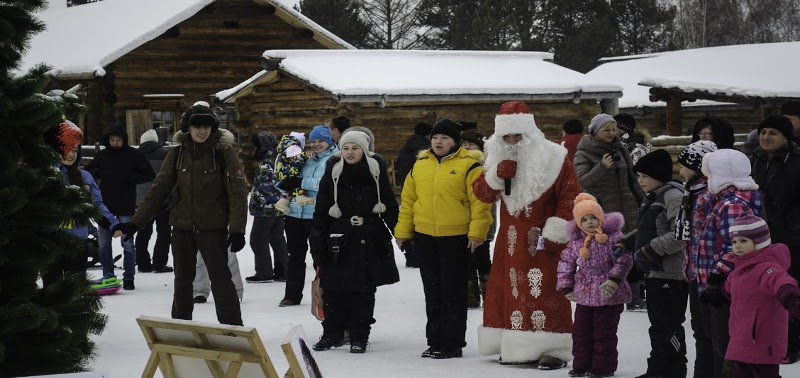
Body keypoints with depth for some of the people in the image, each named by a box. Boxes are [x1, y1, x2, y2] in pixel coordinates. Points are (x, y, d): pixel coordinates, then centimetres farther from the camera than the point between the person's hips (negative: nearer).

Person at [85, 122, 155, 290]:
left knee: (127, 243, -1)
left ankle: (129, 278, 8)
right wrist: (99, 173, -6)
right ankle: (108, 276, 17)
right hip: (105, 206, 4)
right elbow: (87, 172, 15)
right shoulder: (103, 155, 7)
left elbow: (150, 175, -3)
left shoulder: (134, 155, -3)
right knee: (103, 245, 6)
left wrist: (130, 178, -13)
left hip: (126, 207, -4)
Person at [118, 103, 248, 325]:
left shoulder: (223, 151, -7)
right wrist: (136, 222, 1)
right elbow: (159, 189, 5)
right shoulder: (178, 153, 3)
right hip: (182, 226, 4)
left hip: (213, 226, -4)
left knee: (220, 278, -5)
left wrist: (237, 229, -16)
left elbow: (237, 191, -10)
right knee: (183, 280, 12)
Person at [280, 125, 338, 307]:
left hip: (318, 216, -6)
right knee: (295, 256, 9)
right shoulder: (307, 158, 16)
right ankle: (292, 295, 15)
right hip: (295, 213, 6)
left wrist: (302, 182, -15)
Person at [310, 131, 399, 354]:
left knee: (364, 291, 3)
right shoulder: (333, 173, 2)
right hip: (339, 240, 0)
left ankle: (359, 336, 10)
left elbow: (389, 206, 9)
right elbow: (321, 211, 4)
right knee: (334, 290, 1)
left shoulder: (376, 172, 2)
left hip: (370, 241, 0)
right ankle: (332, 334, 13)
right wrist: (317, 241, 0)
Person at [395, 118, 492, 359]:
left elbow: (480, 201, -9)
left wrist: (477, 232, -15)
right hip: (425, 237, 5)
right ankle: (435, 340, 20)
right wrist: (402, 231, 12)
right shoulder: (420, 166, 10)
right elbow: (408, 200, 15)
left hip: (456, 238, -5)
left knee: (453, 292, 0)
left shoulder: (468, 165, -6)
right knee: (432, 292, 12)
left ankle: (452, 343, 6)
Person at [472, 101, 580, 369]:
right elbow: (482, 193, 5)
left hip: (542, 239, -6)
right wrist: (497, 175, -15)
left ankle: (555, 349, -6)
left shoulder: (553, 159, -8)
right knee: (510, 291, 7)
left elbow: (570, 196, -10)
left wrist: (554, 232, -15)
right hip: (511, 241, 6)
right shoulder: (499, 160, 9)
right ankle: (516, 348, 17)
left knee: (546, 293, -9)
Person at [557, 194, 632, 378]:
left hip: (608, 295, -5)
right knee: (580, 331, 10)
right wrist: (566, 287, 9)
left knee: (604, 332, 1)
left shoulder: (613, 236, -9)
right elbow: (566, 263, 13)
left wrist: (613, 280, -21)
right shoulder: (576, 242, 4)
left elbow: (624, 260, -13)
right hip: (584, 295, 5)